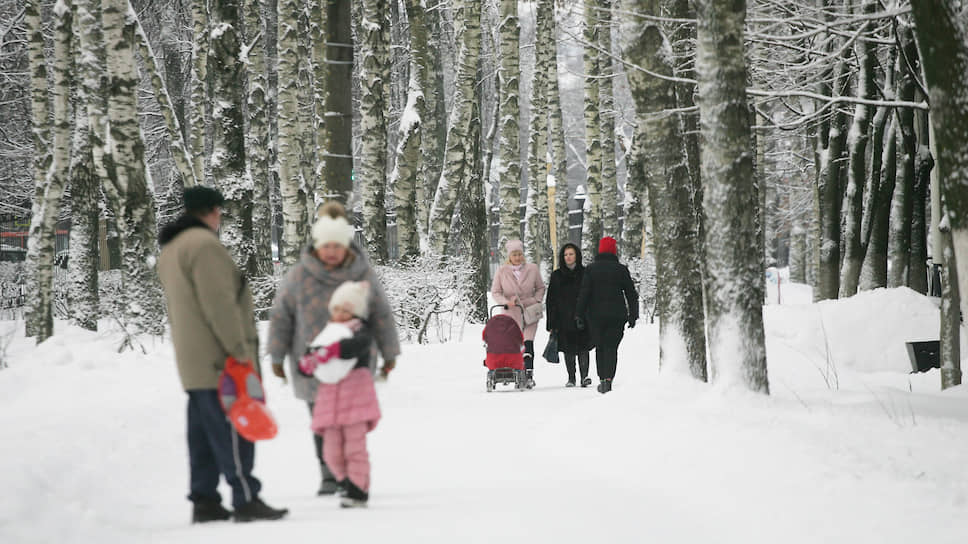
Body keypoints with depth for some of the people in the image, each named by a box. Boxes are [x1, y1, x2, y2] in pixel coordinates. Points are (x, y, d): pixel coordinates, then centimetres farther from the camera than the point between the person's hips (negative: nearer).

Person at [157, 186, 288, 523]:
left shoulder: (170, 251, 19)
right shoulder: (205, 245, -14)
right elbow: (219, 303, -21)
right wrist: (239, 349, -18)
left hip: (193, 364, 10)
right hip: (220, 360, -10)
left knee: (203, 433, 11)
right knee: (233, 431, -8)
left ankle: (204, 502, 13)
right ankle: (246, 500, -9)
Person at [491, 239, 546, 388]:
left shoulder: (532, 269, 5)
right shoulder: (502, 271, 3)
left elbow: (540, 288, 17)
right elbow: (495, 292, 5)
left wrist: (536, 301, 2)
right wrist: (506, 302, -11)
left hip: (529, 312, -1)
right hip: (511, 313, 1)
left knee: (528, 342, -12)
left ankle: (529, 374, -14)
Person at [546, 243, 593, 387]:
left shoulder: (585, 273, 3)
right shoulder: (556, 276, 8)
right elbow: (551, 301, 8)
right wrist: (551, 323, 2)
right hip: (564, 320, 2)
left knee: (582, 348, -9)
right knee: (568, 350, 5)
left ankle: (584, 375, -6)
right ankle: (571, 378, 12)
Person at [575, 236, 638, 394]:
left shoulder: (591, 269, 0)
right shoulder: (621, 269, 1)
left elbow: (584, 293, -4)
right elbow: (631, 294, 4)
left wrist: (579, 315, 0)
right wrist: (633, 315, 11)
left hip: (595, 316, 1)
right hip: (617, 315, 0)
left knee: (600, 348, 12)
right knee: (611, 348, 0)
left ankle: (602, 379, 10)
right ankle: (608, 378, -16)